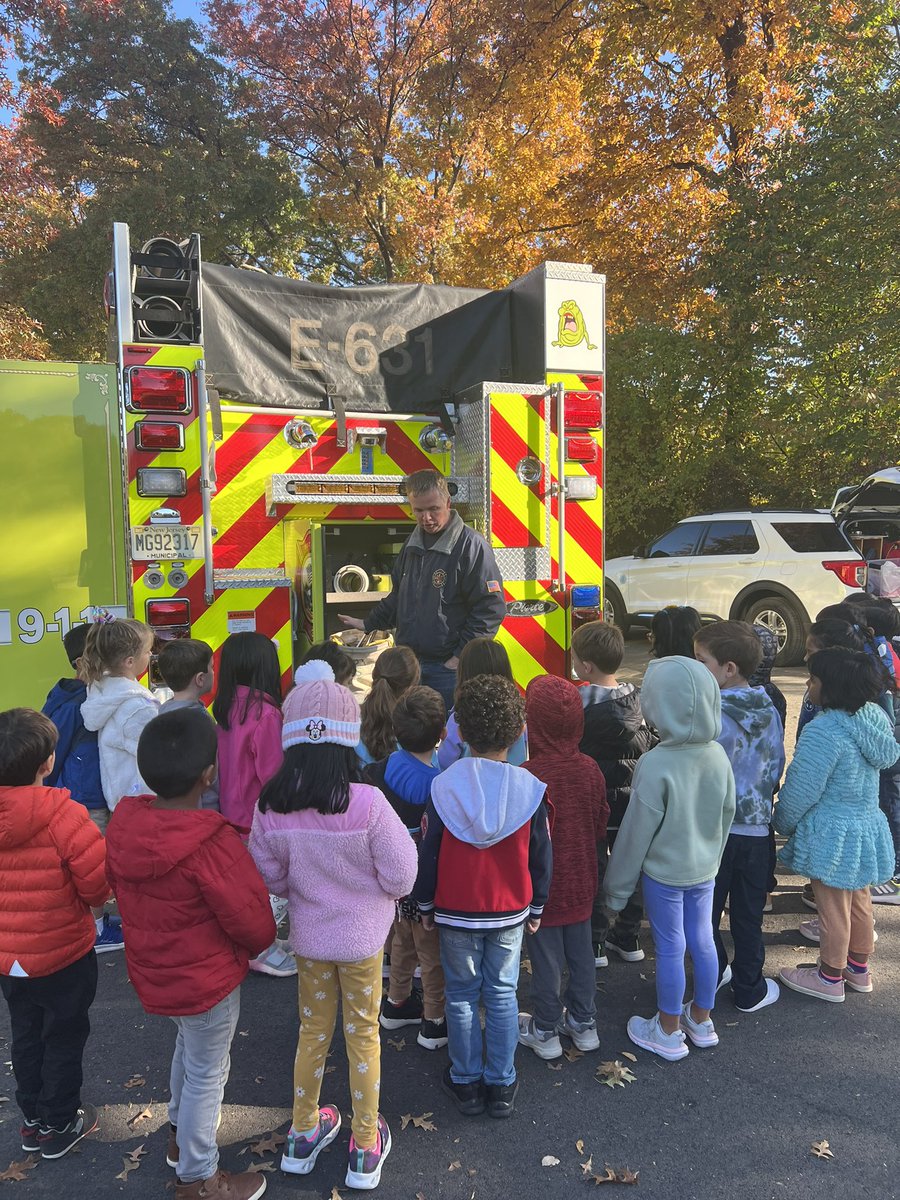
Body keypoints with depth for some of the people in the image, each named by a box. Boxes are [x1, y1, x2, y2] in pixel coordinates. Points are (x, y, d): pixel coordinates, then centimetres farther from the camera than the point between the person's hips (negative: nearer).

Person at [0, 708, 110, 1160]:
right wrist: (88, 900, -3)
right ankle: (59, 1125, 32)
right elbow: (100, 878, -25)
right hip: (64, 954, -5)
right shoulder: (60, 813, -28)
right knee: (64, 1038, 15)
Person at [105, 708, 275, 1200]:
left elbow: (120, 888, 4)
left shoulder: (123, 823, -11)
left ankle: (179, 1136, 52)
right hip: (207, 978, -7)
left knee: (189, 1046, 31)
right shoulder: (211, 842, -33)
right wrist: (258, 943, -1)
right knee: (207, 1072, 15)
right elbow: (253, 921, -23)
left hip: (153, 969, 7)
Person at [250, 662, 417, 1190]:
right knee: (362, 1036, 17)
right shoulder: (367, 803, -29)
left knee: (312, 1031, 24)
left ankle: (303, 1136, 42)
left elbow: (272, 879, -4)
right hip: (362, 938, -3)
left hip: (308, 935, 3)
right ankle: (366, 1148, 34)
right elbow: (400, 879, -21)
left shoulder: (271, 809, -18)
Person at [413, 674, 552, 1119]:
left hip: (455, 912, -1)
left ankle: (466, 1083, 27)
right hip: (510, 912, 1)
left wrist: (425, 904, 8)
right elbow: (541, 856, -2)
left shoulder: (443, 786, -15)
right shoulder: (530, 788, -12)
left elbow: (427, 852, -6)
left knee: (462, 996, 15)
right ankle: (501, 1086, 26)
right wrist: (536, 907, 12)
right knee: (502, 995, 15)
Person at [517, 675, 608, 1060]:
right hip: (581, 882, 5)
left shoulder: (529, 776, -27)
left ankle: (545, 1032, 28)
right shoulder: (590, 769, -10)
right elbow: (601, 826, 3)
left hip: (544, 884, -5)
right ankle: (584, 1023, 36)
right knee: (581, 952, 20)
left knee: (545, 957, 11)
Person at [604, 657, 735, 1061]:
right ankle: (701, 1020, 38)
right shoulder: (718, 755, -8)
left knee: (670, 948, 9)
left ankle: (668, 1032, 27)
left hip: (663, 872, -6)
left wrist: (617, 887, -7)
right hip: (705, 868, 6)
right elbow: (728, 814, 5)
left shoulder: (655, 764, -27)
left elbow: (636, 832, -19)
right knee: (702, 941, 19)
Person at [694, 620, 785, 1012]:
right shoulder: (768, 708, -4)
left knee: (705, 910, 16)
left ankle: (712, 975, 31)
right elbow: (777, 764, 7)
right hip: (756, 827, 4)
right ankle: (750, 990, 27)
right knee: (748, 914, 16)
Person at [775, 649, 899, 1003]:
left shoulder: (824, 731, -27)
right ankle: (859, 970, 40)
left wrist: (783, 824, -2)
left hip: (832, 835, -8)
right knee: (859, 902, 22)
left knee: (833, 909, 9)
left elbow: (800, 791, -22)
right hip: (867, 828, 8)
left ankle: (830, 979, 27)